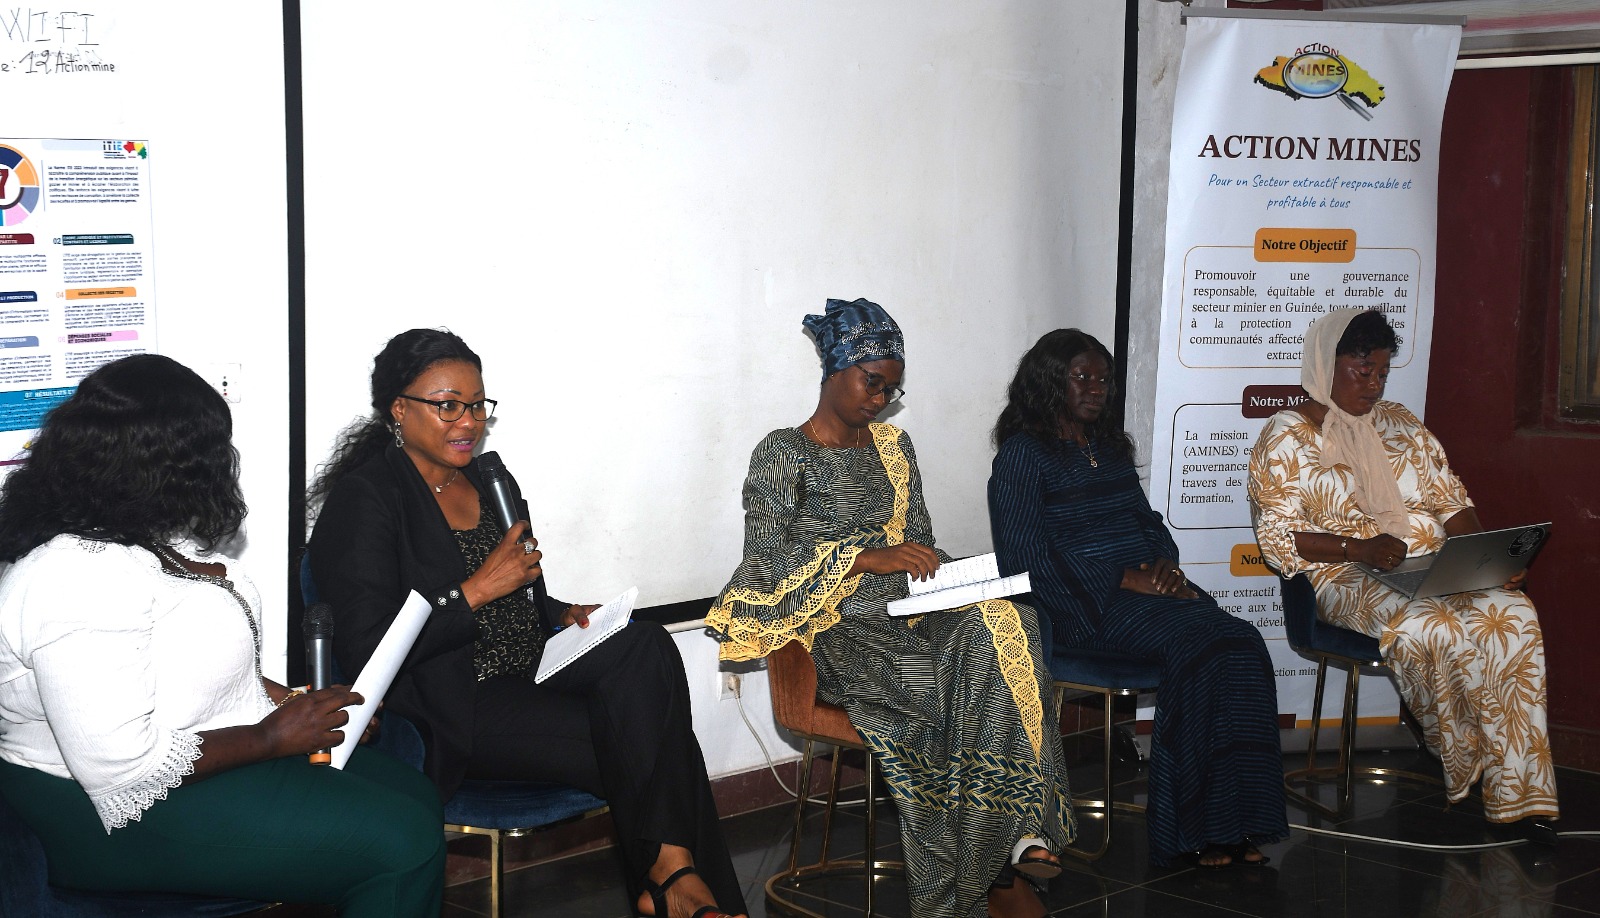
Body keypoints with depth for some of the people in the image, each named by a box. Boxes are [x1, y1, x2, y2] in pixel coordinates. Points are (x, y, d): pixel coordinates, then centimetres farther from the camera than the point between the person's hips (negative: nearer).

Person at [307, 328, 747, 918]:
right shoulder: (364, 499, -7)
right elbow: (365, 652, -17)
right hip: (451, 710, -7)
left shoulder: (490, 481, 18)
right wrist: (477, 590, -17)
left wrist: (563, 615, 5)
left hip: (530, 672, 7)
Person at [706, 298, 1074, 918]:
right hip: (836, 629, -5)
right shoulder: (783, 455, 0)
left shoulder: (893, 447, 20)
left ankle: (1024, 833, -32)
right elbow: (766, 559, -11)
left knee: (1003, 626, -30)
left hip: (908, 611, 5)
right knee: (954, 685, -33)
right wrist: (868, 557, -20)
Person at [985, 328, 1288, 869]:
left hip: (1151, 589, 7)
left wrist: (1164, 562, 2)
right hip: (1086, 606, -7)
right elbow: (1027, 555, -10)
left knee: (1241, 644, -22)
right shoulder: (1023, 454, 0)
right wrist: (1121, 580, -15)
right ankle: (1197, 830, -26)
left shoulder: (1110, 448, 23)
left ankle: (1237, 823, -25)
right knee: (1195, 646, -31)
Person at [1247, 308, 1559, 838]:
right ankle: (1471, 765, -15)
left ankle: (1518, 794, -27)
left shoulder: (1400, 426, 20)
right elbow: (1278, 537, -6)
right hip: (1345, 578, -5)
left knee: (1514, 613, -26)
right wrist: (1361, 548, -20)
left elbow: (1450, 501, 18)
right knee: (1428, 626, -37)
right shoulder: (1288, 437, 3)